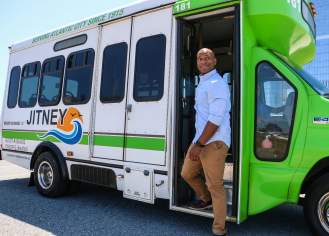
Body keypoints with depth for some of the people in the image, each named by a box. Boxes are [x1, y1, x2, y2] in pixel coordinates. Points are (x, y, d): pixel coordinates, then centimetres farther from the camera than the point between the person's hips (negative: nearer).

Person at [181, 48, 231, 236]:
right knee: (187, 173, 20)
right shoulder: (202, 83, 18)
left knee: (215, 186, -5)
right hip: (200, 140, 10)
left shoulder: (217, 84, -13)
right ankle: (206, 200, 42)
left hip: (214, 142, -9)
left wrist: (199, 144, -19)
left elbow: (215, 119, -21)